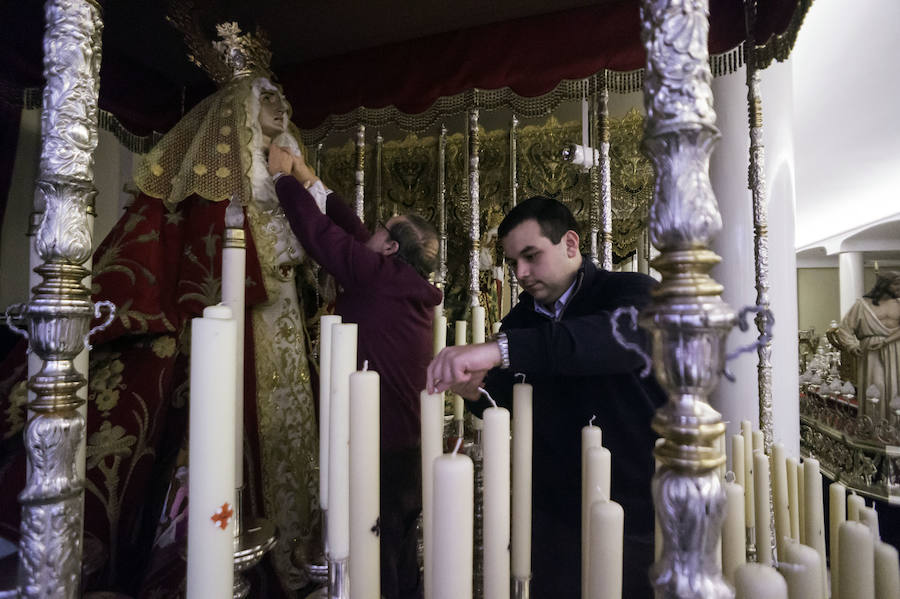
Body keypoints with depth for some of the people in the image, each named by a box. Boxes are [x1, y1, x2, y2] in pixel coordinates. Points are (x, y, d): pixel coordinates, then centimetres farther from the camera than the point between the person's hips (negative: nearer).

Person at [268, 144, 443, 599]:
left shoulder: (378, 276, -15)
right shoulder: (412, 288, 8)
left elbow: (320, 232, -9)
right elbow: (352, 232, 13)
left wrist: (283, 177, 7)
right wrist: (311, 182, 20)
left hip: (379, 450, -8)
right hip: (407, 446, 8)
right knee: (400, 558, 22)